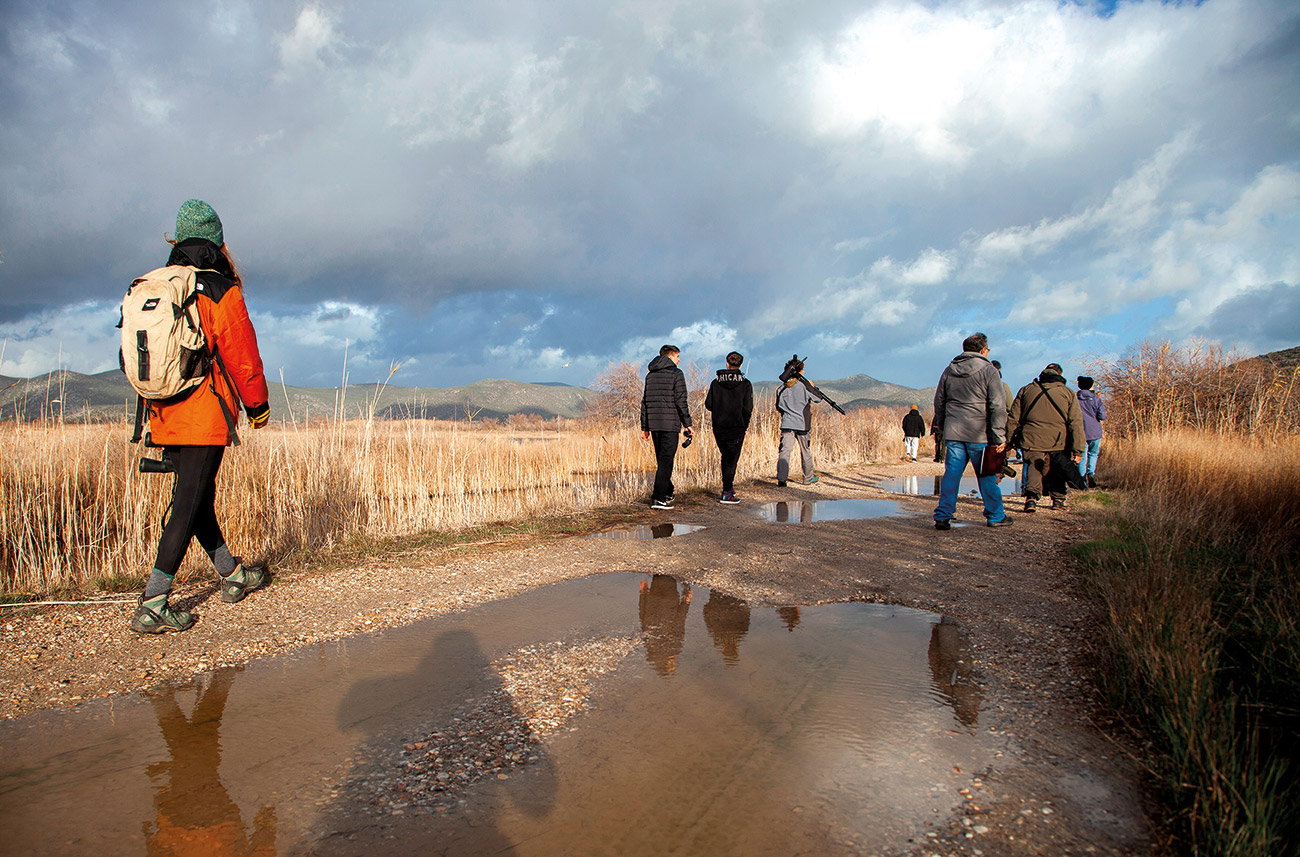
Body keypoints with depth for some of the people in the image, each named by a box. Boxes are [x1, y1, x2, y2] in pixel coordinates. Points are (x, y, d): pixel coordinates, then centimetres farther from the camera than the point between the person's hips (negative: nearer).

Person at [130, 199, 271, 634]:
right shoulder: (222, 293, -10)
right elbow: (243, 358, -7)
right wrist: (258, 405, 7)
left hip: (163, 418, 7)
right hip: (206, 419, -7)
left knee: (197, 499, 16)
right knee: (188, 507, -3)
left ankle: (233, 576, 31)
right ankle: (152, 606, -3)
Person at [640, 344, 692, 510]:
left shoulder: (650, 375, 15)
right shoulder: (676, 374, -4)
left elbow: (645, 402, 14)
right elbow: (681, 401, -11)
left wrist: (644, 427, 17)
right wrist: (688, 424, -5)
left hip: (654, 424, 7)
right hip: (670, 423, -6)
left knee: (662, 460, 17)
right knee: (666, 461, -6)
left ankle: (667, 493, 27)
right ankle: (658, 499, -10)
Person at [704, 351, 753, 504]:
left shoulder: (716, 382, 1)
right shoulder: (745, 384, -6)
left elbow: (708, 405, -1)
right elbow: (748, 408, -12)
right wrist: (745, 424, 3)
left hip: (719, 427, 3)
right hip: (737, 428, -3)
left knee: (726, 457, 20)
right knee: (732, 459, 2)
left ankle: (729, 487, 26)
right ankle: (726, 493, 1)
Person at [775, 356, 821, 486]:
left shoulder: (782, 388, 3)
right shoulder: (804, 386, -8)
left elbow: (778, 406, 11)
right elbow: (818, 398, 5)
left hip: (786, 423, 2)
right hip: (802, 424, -2)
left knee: (784, 451, -3)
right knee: (806, 452, 13)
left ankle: (781, 479, -15)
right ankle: (808, 478, 25)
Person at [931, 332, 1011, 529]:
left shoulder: (949, 371, 10)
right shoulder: (988, 371, -4)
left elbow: (939, 402, 16)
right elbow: (998, 406, -8)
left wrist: (941, 427, 27)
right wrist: (999, 437, -8)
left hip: (953, 432, 4)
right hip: (979, 434, -4)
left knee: (951, 474, 5)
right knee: (987, 476, 8)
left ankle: (942, 517, 0)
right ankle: (995, 516, 20)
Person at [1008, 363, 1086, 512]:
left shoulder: (1026, 390, 9)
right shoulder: (1068, 393, 6)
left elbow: (1013, 419, 8)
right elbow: (1076, 423, 0)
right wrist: (1078, 450, -1)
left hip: (1032, 441, -1)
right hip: (1058, 444, 1)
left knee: (1034, 467, 5)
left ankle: (1032, 497, -15)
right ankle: (1058, 499, 27)